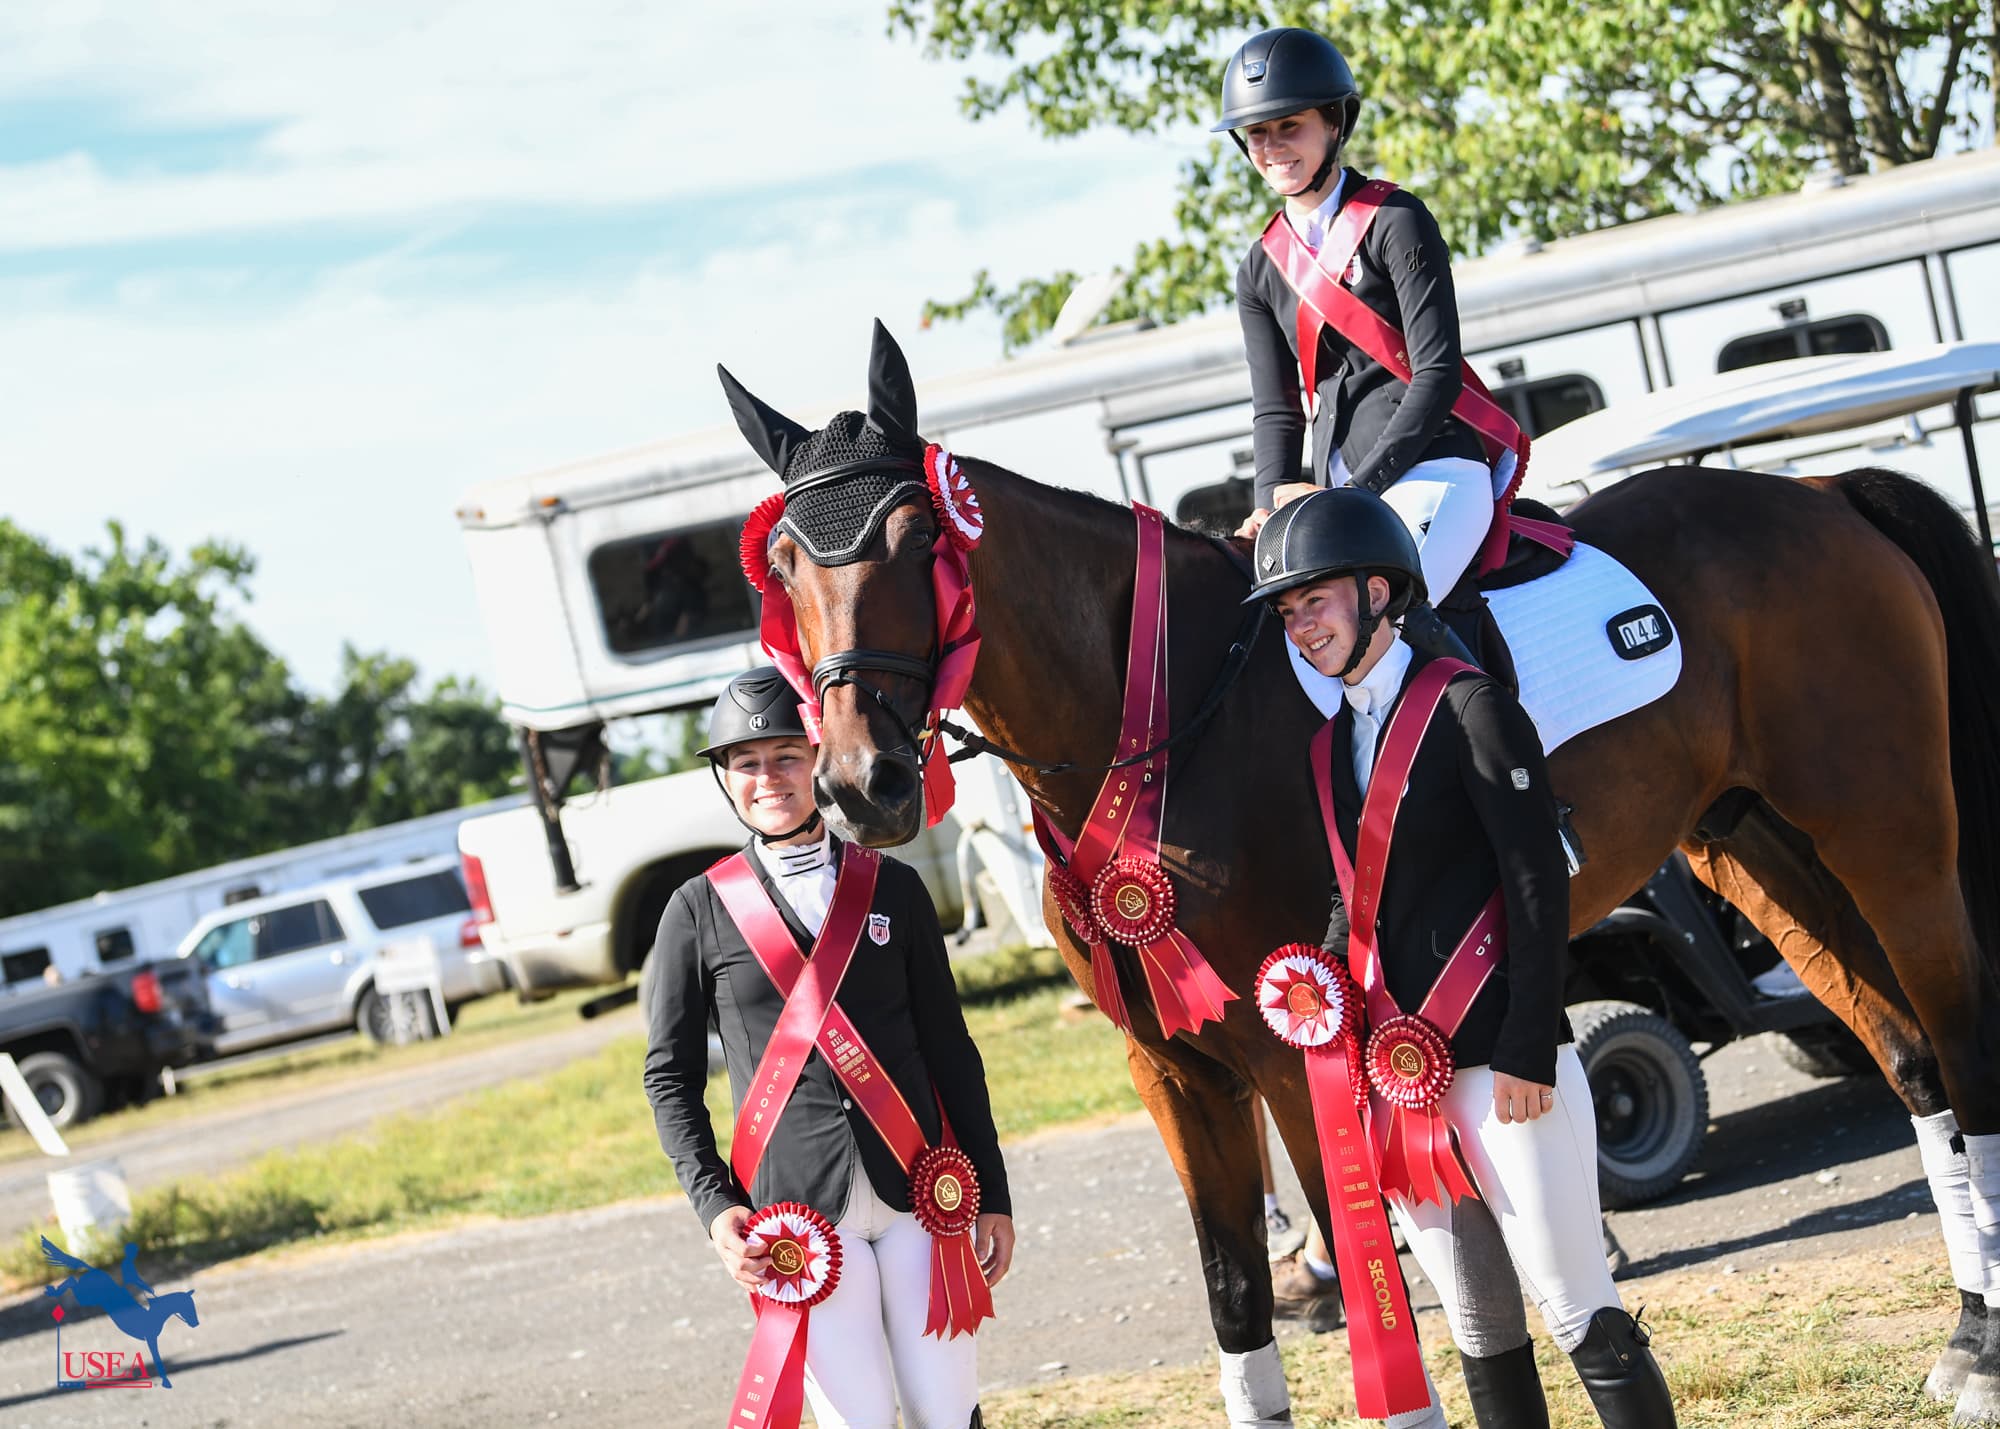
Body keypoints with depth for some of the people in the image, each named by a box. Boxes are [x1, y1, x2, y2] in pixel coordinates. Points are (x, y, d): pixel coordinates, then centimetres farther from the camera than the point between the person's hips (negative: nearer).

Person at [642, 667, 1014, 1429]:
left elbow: (949, 1050, 10)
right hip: (796, 1204, -2)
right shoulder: (699, 910, 3)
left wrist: (993, 1194, 7)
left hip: (918, 1189, 2)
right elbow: (671, 1075, 5)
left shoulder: (893, 887, 8)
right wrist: (715, 1205, -6)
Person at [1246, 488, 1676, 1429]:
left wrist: (1528, 1050, -17)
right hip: (1397, 1064, 7)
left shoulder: (1467, 708, -7)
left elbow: (1538, 887, -12)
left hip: (1501, 1062, -7)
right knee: (1481, 1334, 12)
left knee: (1578, 1313, -3)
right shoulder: (1332, 743, 13)